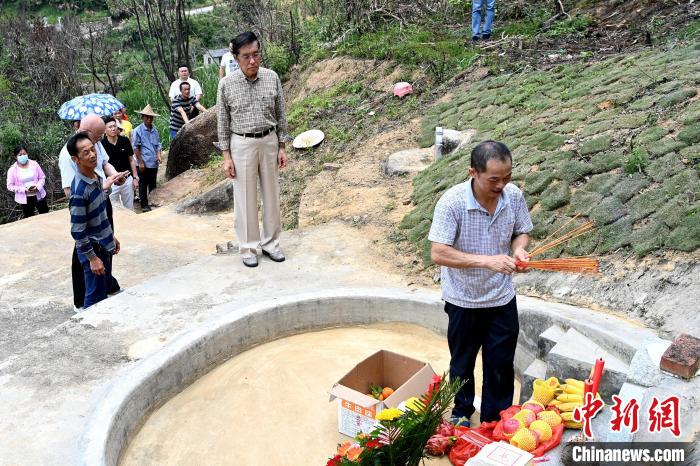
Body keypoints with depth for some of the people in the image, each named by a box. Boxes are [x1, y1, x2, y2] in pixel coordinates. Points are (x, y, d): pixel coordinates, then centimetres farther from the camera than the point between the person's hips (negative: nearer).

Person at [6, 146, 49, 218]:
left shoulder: (34, 164, -5)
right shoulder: (13, 170, -9)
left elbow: (42, 177, 3)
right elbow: (10, 186, -8)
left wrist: (37, 186, -16)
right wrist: (24, 189, -21)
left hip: (39, 195, 2)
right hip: (24, 198, -2)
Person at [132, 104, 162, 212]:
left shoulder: (155, 130, 7)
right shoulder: (138, 130, -9)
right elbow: (136, 147, -9)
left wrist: (158, 155, -3)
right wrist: (141, 162, -12)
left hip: (154, 163, 5)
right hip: (144, 164, -5)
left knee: (153, 185, 15)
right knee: (143, 185, 6)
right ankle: (144, 205, 15)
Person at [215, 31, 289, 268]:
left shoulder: (272, 77, -3)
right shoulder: (226, 84, -8)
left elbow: (280, 115, 4)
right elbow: (223, 121, -2)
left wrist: (282, 147, 3)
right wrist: (226, 156, -5)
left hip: (269, 141, 2)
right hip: (242, 144, -2)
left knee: (271, 194, 10)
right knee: (245, 198, 4)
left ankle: (270, 242, 24)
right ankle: (248, 247, 17)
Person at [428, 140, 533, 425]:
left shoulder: (514, 196, -11)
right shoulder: (452, 202, -24)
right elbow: (438, 253, -27)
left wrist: (519, 249, -18)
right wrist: (487, 260, -35)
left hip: (502, 297, 3)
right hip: (464, 300, -3)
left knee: (501, 364, 14)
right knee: (462, 363, 18)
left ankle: (496, 421, 35)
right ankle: (461, 413, 43)